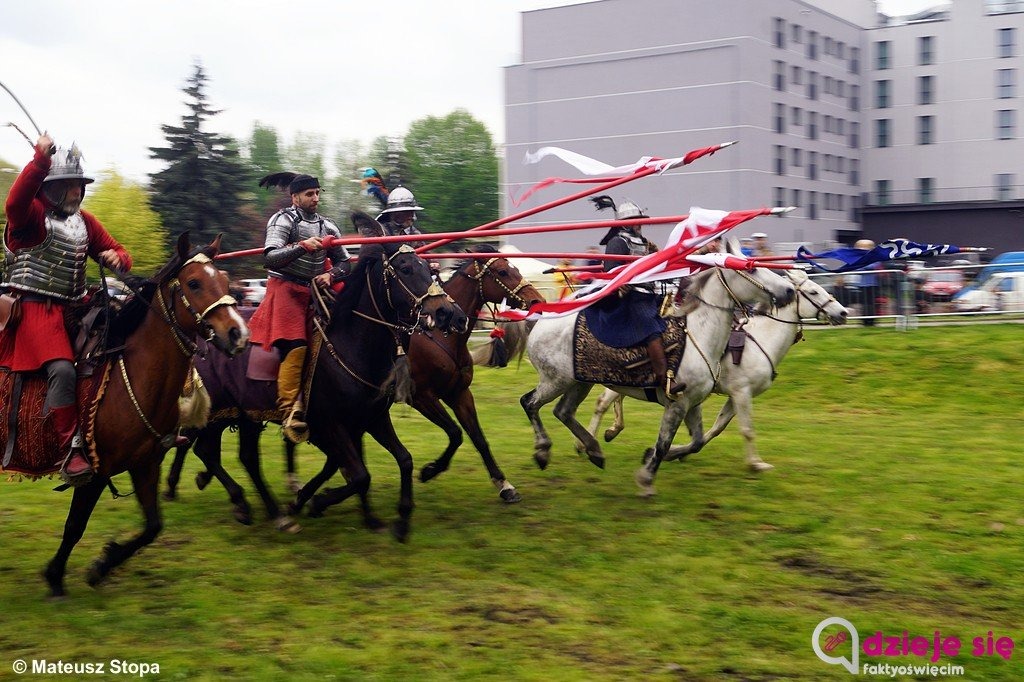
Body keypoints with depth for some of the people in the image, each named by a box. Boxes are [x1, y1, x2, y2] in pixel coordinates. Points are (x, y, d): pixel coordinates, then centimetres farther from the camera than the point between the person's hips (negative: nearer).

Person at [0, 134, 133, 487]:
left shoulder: (85, 222, 16)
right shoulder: (32, 214, -4)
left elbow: (119, 254, 20)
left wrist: (117, 258, -6)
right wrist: (40, 160, -37)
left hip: (74, 308, 8)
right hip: (35, 308, -7)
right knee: (62, 369, -27)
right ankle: (71, 450, -25)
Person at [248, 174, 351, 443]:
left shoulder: (327, 227, 13)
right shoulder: (283, 220, -4)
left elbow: (344, 262, 17)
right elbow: (270, 258, -18)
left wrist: (330, 275, -5)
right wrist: (302, 246, -30)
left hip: (314, 291, 7)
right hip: (285, 288, -7)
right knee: (296, 347, -19)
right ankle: (289, 410, -19)